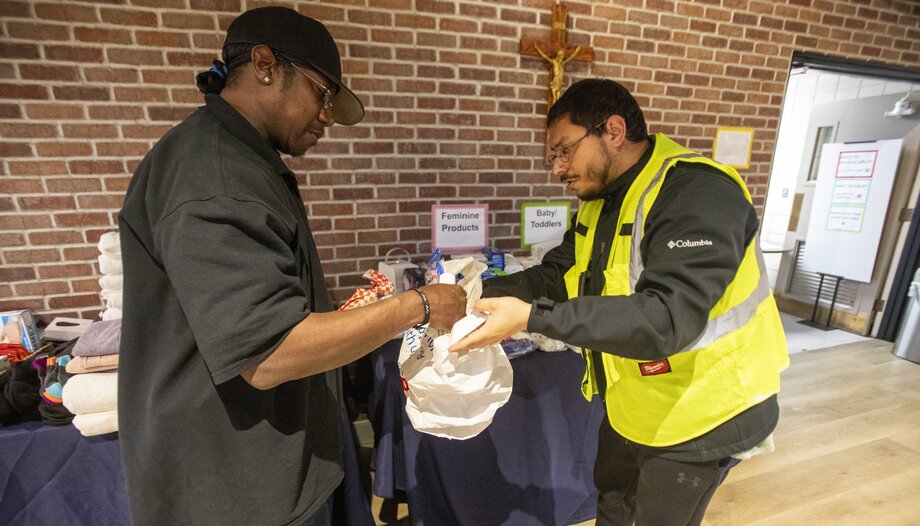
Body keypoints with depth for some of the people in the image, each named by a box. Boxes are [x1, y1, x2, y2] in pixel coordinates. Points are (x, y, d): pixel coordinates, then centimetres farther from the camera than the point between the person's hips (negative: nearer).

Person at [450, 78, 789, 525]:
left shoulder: (698, 194, -28)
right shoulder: (600, 201, 0)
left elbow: (667, 319, -39)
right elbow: (555, 277, -1)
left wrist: (531, 317, -42)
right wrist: (478, 295, -15)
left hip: (699, 417, -7)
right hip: (632, 405, 8)